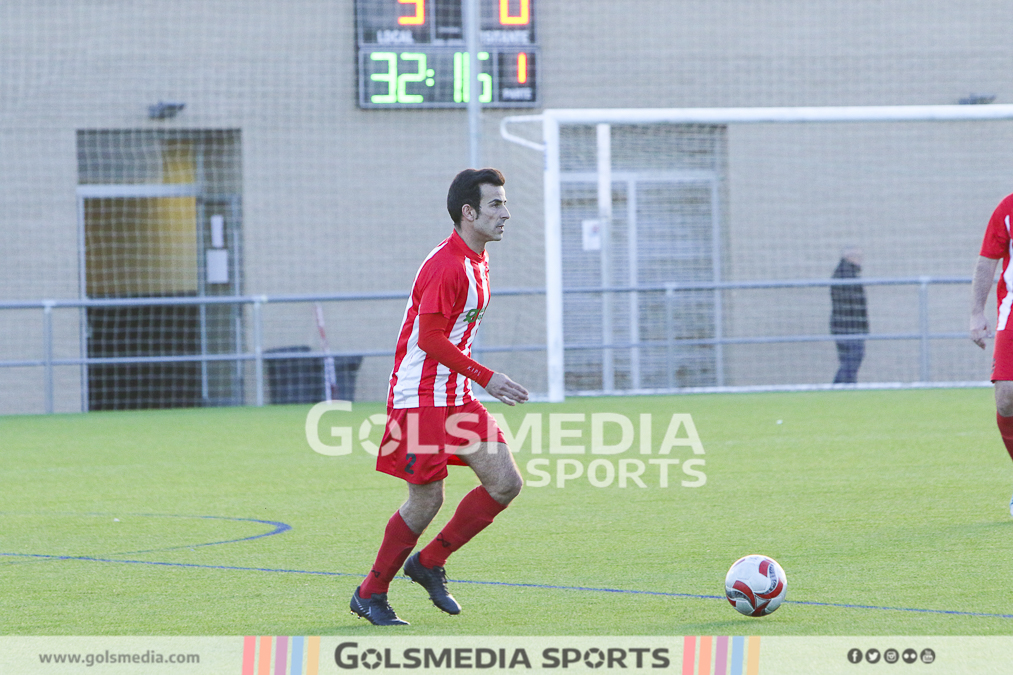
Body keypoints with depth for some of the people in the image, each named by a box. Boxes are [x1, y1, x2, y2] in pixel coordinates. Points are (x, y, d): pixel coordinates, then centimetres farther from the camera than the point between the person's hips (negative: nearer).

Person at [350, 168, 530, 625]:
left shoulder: (476, 262, 13)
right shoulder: (446, 266, -19)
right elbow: (430, 338, -22)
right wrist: (485, 377, -21)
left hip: (455, 397, 9)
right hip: (420, 399, -9)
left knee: (506, 483, -1)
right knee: (426, 502, -6)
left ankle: (429, 562, 12)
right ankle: (371, 594, 10)